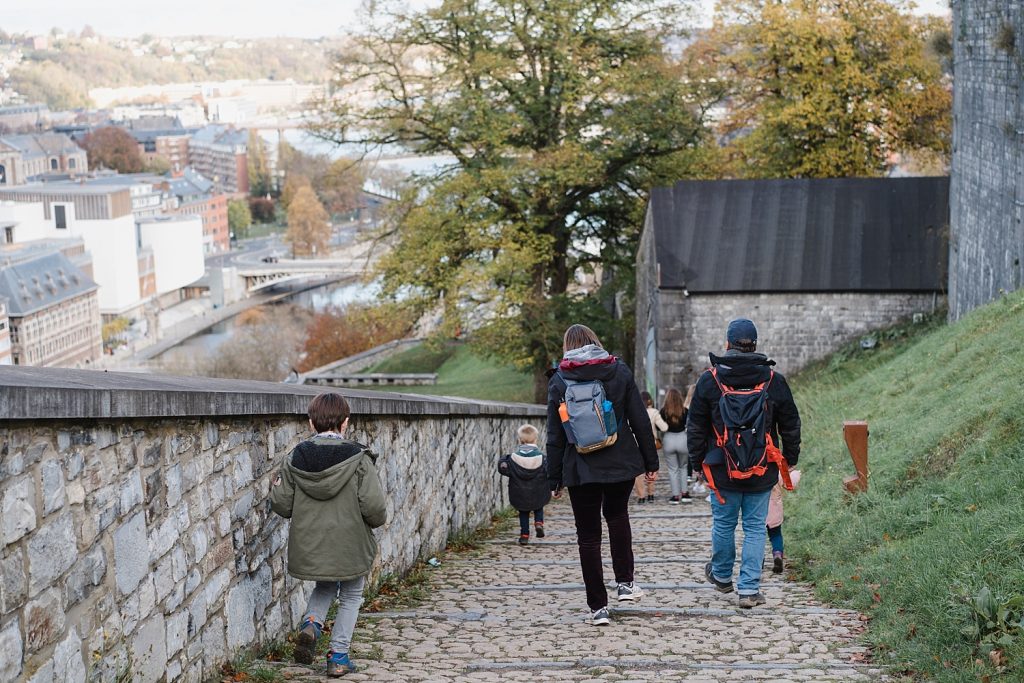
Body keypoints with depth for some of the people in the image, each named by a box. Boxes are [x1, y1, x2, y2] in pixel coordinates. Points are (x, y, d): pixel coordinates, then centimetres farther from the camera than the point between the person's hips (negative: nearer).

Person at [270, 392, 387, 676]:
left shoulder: (296, 458, -5)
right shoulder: (358, 458, -14)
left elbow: (280, 504, -3)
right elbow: (374, 507, -18)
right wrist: (376, 520, 4)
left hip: (308, 546, 3)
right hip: (349, 546, -3)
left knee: (325, 587, 29)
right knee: (351, 597, 19)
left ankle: (311, 623, 2)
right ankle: (338, 656, 16)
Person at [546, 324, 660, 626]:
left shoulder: (559, 381, -1)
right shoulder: (620, 371, 2)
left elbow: (555, 435, 0)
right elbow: (640, 420, 1)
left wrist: (555, 477, 6)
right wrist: (651, 460, 8)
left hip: (581, 469, -2)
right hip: (621, 463, 2)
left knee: (588, 535, 5)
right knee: (617, 514, 28)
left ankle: (598, 607, 6)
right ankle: (624, 582, 20)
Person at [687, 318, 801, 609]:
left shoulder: (709, 379, -4)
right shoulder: (774, 380, -1)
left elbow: (695, 427, 2)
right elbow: (790, 425, 7)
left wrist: (697, 461, 12)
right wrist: (790, 458, 20)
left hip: (721, 468, 0)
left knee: (723, 522, 15)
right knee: (755, 526, 5)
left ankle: (721, 575, 34)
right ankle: (749, 589, 2)